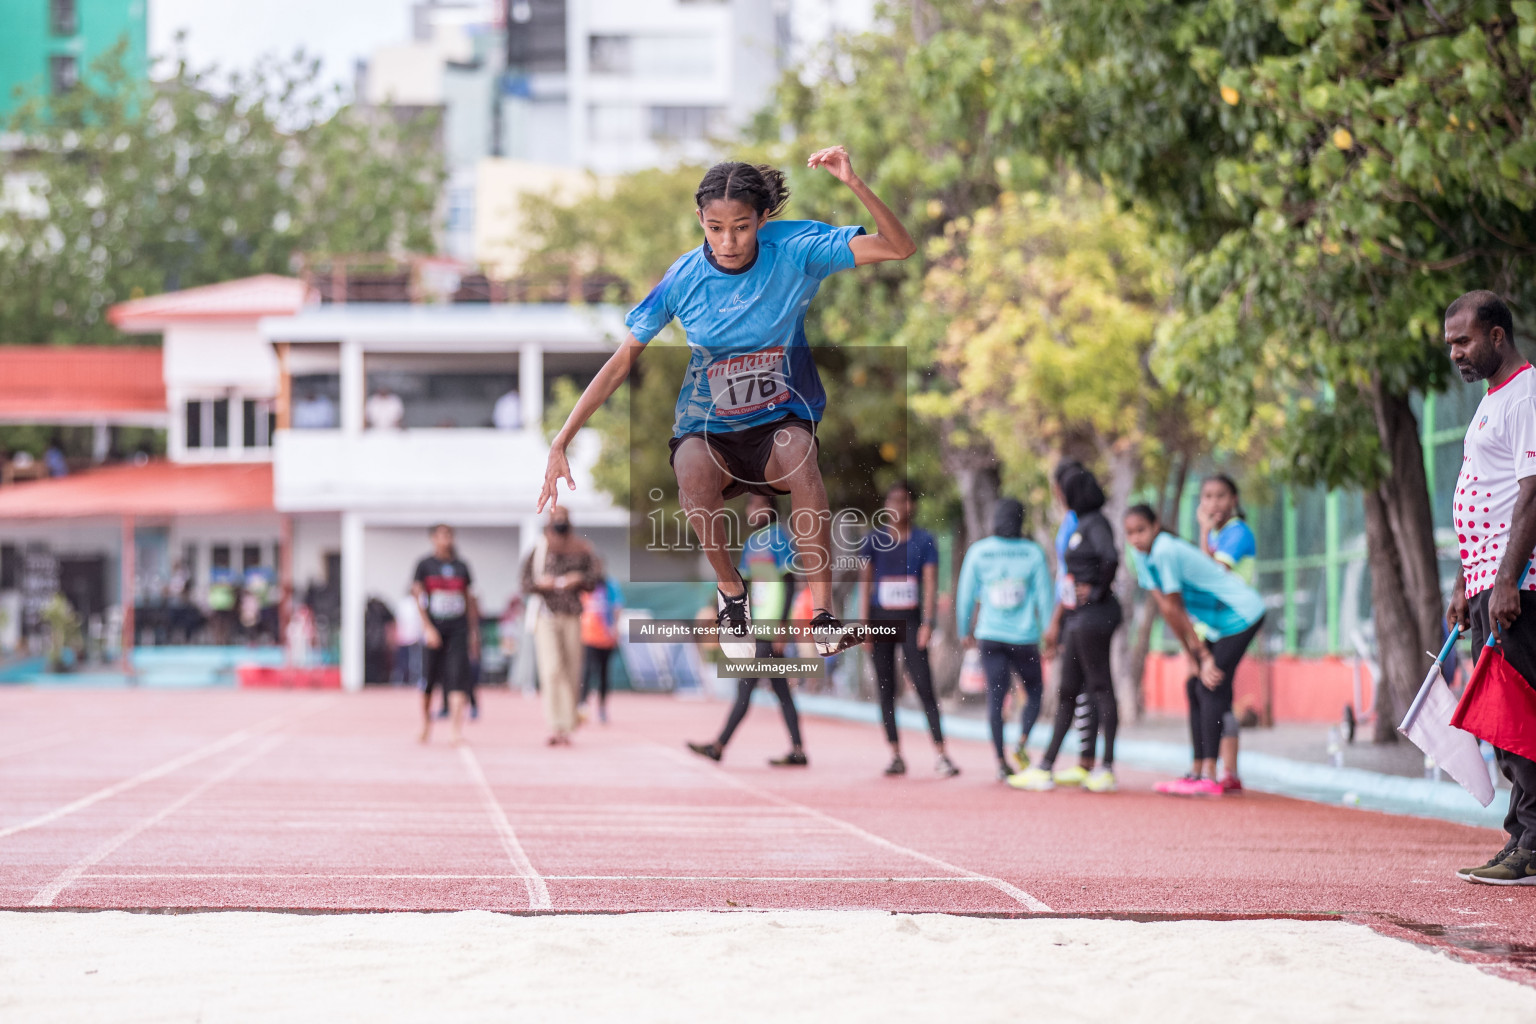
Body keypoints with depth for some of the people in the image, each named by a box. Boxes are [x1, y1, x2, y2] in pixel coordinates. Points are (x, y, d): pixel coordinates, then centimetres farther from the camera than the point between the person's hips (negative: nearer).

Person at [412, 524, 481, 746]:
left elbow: (470, 600, 12)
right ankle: (426, 722, 27)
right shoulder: (425, 565, 0)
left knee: (458, 675, -11)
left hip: (458, 628, 1)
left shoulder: (461, 567, 8)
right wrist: (428, 627, -12)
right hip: (434, 626, -1)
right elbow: (418, 598, -3)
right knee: (429, 676, 6)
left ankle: (456, 728, -18)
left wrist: (474, 631, 10)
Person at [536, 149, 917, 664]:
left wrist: (855, 185, -31)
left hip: (779, 422, 0)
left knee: (798, 452, -37)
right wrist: (561, 442, -9)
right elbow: (620, 364, -3)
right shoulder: (684, 279, -9)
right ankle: (730, 589, -6)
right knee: (694, 476, -35)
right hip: (706, 428, 0)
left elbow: (899, 248, -15)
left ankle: (822, 613, -31)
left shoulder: (792, 249, -10)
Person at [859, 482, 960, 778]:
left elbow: (930, 583, -1)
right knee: (885, 690, 3)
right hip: (880, 619, 2)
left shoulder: (923, 540, 2)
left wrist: (927, 623, -10)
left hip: (911, 620, -2)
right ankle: (896, 756, 9)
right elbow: (865, 584, 4)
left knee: (924, 687, -10)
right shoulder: (874, 540, 5)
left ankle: (941, 756, -10)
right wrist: (864, 623, -3)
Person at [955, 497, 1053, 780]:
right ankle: (1022, 741, -6)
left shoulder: (978, 552, 0)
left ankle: (1001, 761, -2)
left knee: (996, 696, 3)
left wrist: (965, 631, 18)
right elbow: (1045, 597, -1)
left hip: (990, 636, 1)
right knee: (1034, 692, 15)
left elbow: (965, 595, 4)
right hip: (1024, 637, -1)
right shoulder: (1033, 553, -2)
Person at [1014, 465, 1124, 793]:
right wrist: (1058, 623, 23)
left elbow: (1110, 558, -31)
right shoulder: (1080, 525, 18)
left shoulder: (1095, 524, -11)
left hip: (1094, 616, -10)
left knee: (1100, 687, -6)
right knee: (1068, 692, 11)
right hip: (1078, 617, 10)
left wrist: (1099, 591, -17)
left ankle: (1107, 768, -4)